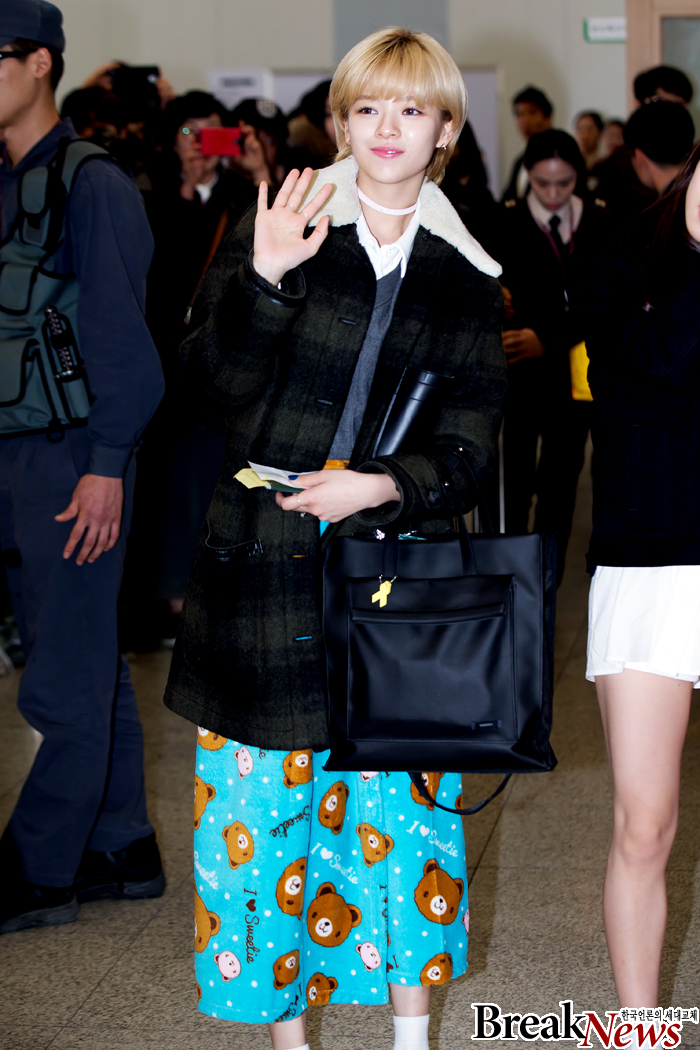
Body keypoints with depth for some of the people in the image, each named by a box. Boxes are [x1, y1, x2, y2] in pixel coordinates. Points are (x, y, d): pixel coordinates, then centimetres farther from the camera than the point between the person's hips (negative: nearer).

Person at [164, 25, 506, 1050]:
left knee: (404, 803, 6)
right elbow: (215, 375, -7)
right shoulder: (279, 227, 2)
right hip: (266, 569, -1)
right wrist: (264, 280, -22)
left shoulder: (464, 275, 6)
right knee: (261, 806, 4)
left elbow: (471, 443, 3)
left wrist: (387, 484, -14)